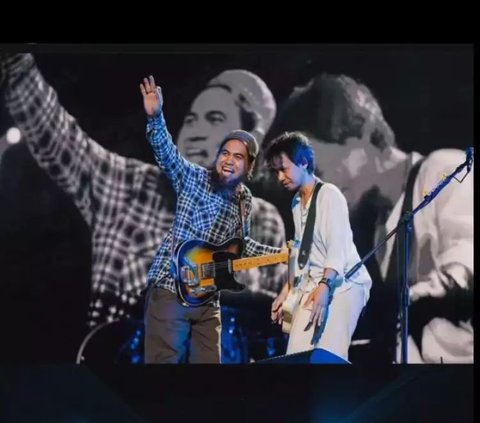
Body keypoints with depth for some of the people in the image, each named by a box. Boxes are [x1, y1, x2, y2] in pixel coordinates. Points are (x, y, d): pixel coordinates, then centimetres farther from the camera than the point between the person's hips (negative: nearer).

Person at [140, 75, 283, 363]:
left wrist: (279, 253, 16)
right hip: (170, 288, -6)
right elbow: (166, 152, -19)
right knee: (164, 360, -8)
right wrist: (155, 117, -35)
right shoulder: (194, 178, -4)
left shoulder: (245, 201, 11)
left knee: (209, 362, 6)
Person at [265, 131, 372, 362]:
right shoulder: (296, 202, 17)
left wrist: (324, 287, -29)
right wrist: (287, 290, 19)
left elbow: (338, 248, -18)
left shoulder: (329, 194, -8)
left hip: (341, 285, -8)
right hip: (313, 286, 8)